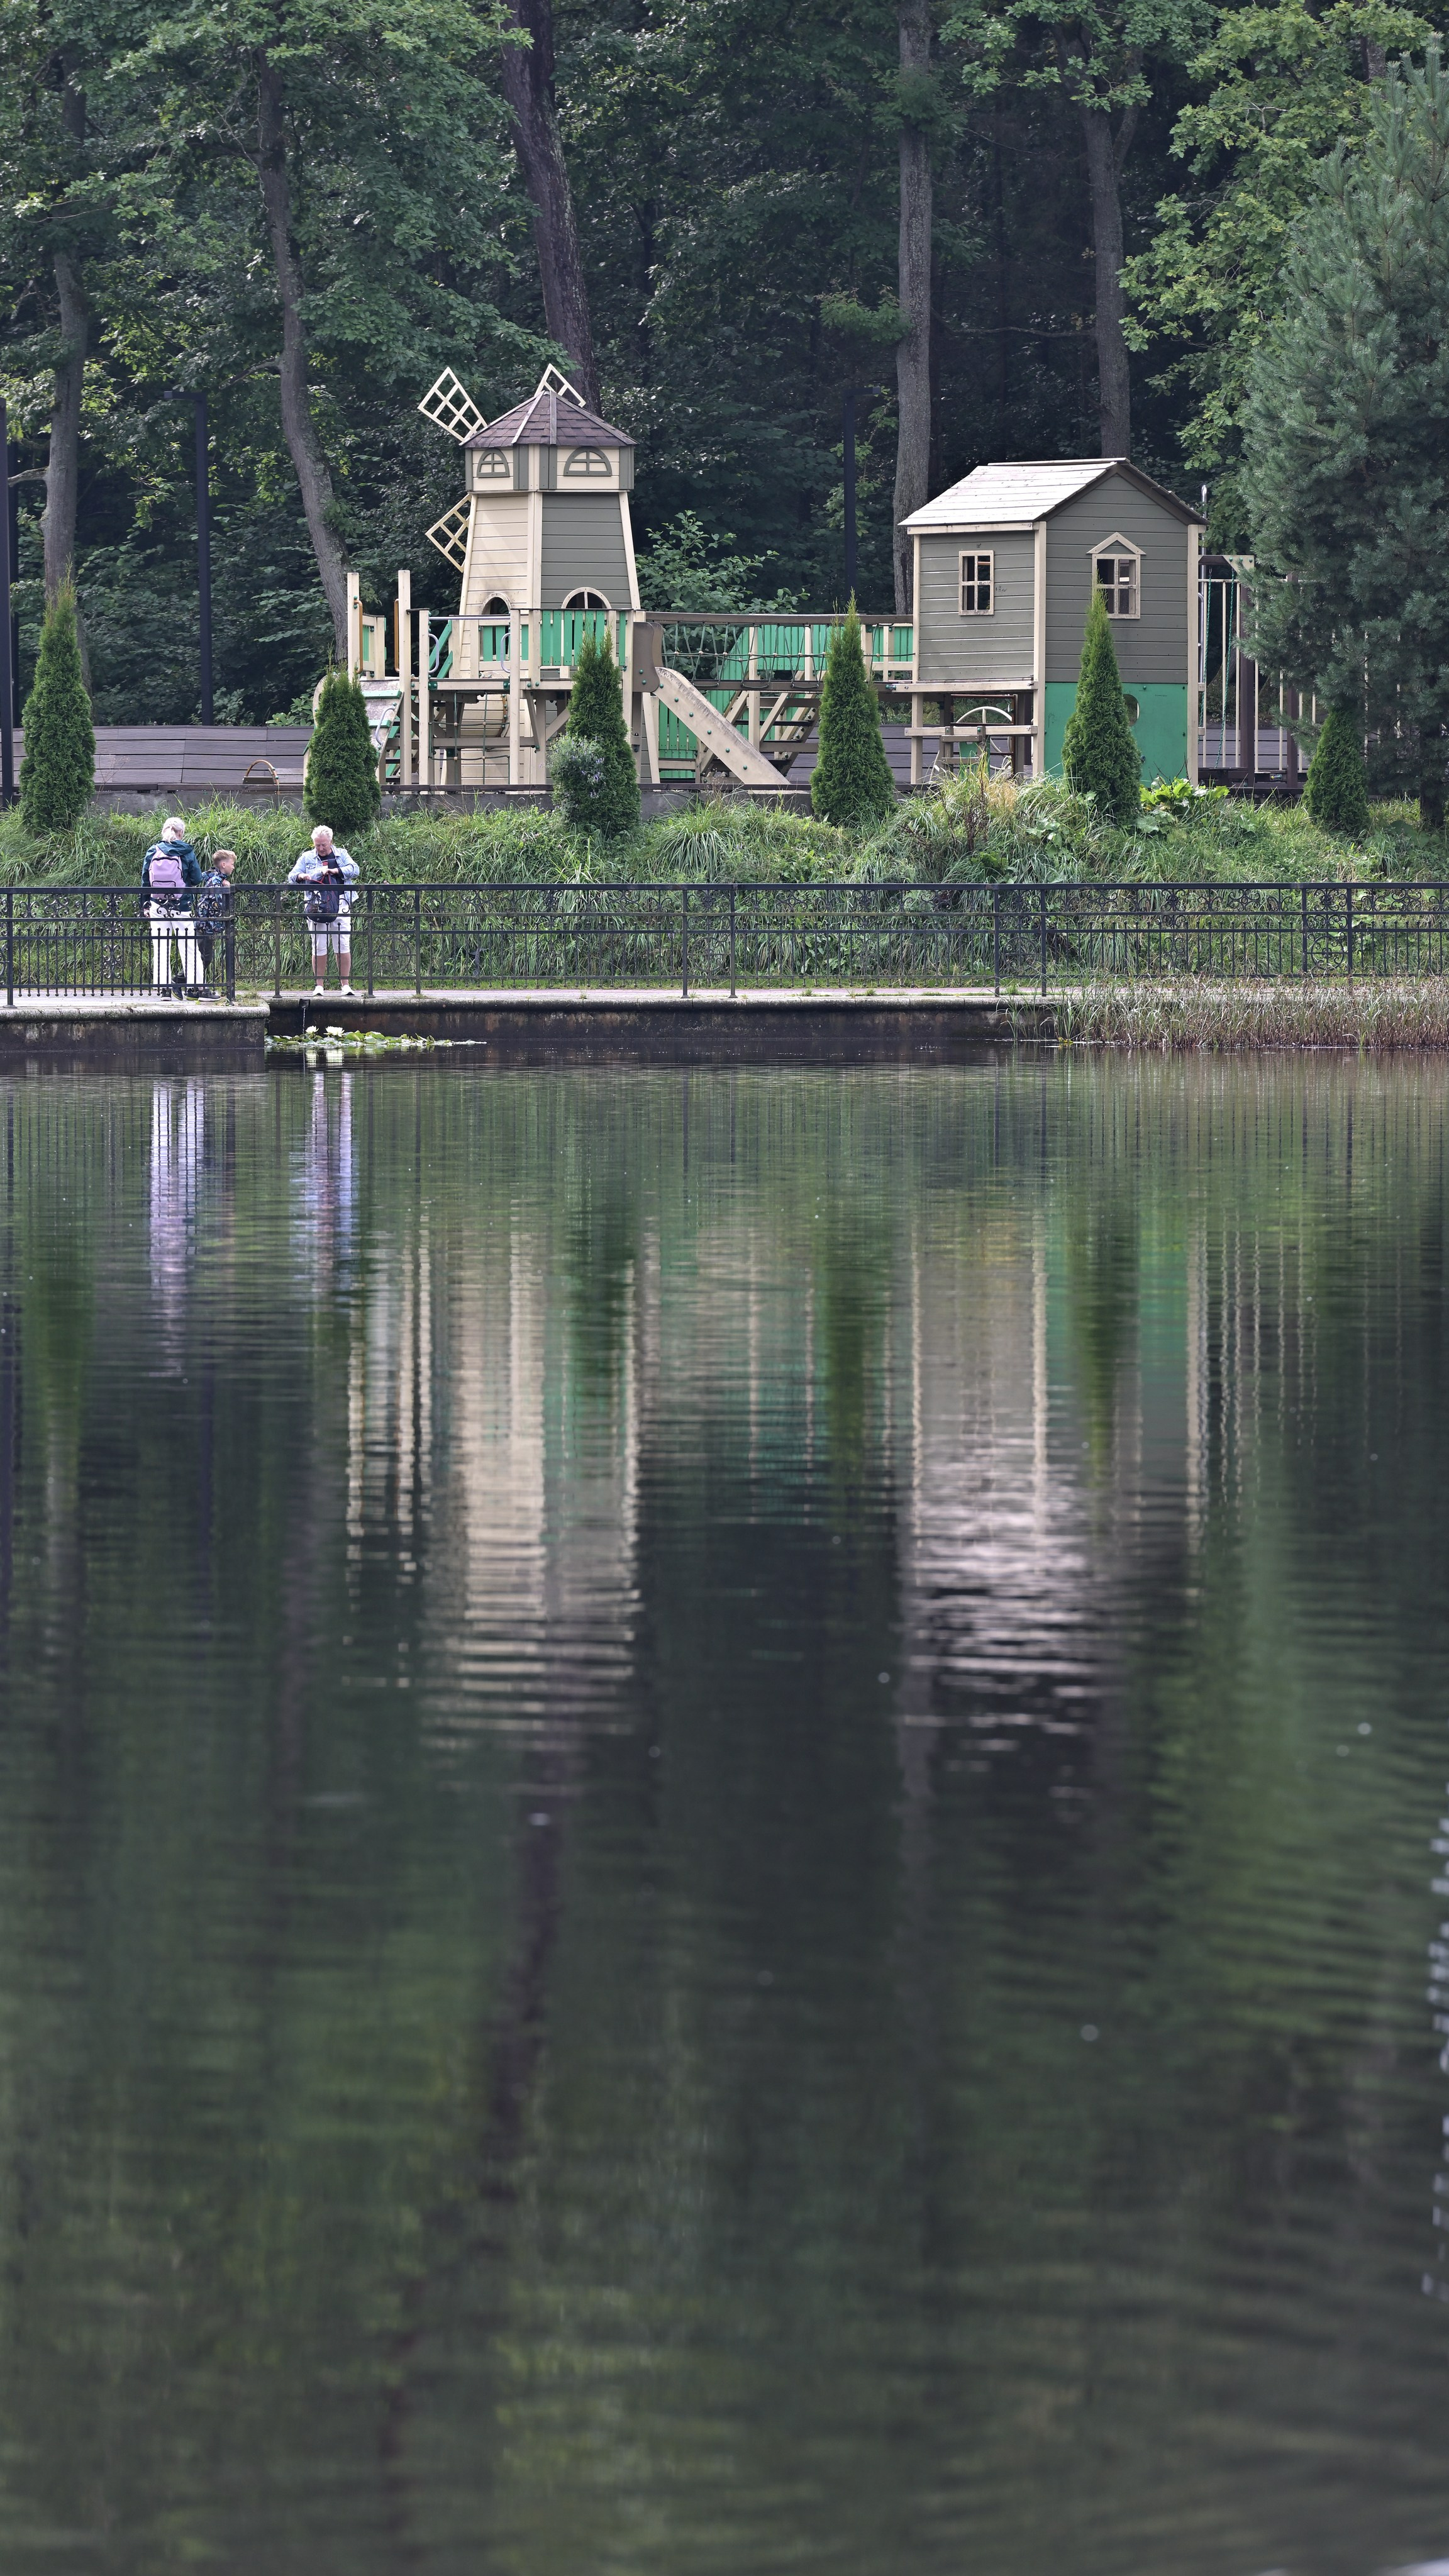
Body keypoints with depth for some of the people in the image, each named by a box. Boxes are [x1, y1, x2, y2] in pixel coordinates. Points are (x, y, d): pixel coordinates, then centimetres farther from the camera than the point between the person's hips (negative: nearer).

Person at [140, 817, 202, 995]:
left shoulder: (153, 852, 1)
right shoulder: (186, 852, -5)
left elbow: (145, 880, 5)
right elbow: (197, 879, -1)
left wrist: (145, 904, 14)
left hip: (157, 906, 2)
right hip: (181, 906, -2)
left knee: (160, 948, 6)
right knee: (189, 946, 5)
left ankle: (162, 986, 3)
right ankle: (194, 985, 3)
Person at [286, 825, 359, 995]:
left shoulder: (341, 854, 13)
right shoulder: (307, 858, 14)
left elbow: (354, 869, -3)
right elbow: (292, 878, 9)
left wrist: (334, 871, -16)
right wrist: (300, 876, -15)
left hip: (340, 906, 0)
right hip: (316, 908, 0)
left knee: (343, 945, -3)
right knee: (319, 947, -2)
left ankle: (345, 984, 2)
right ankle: (319, 985, 4)